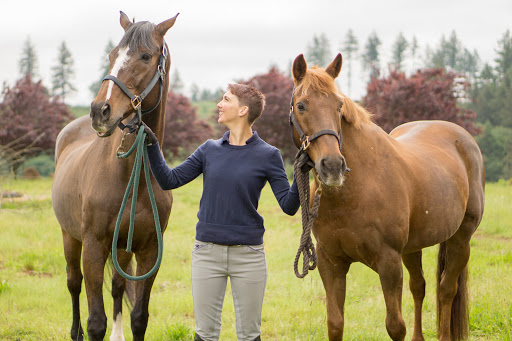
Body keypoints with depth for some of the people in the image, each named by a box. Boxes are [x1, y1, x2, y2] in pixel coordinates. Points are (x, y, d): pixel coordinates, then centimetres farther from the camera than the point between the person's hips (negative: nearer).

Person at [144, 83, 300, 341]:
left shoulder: (267, 155, -4)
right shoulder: (209, 150, 6)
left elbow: (288, 206, -8)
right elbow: (169, 180, 5)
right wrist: (152, 145, -4)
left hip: (248, 254, -2)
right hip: (207, 252, 3)